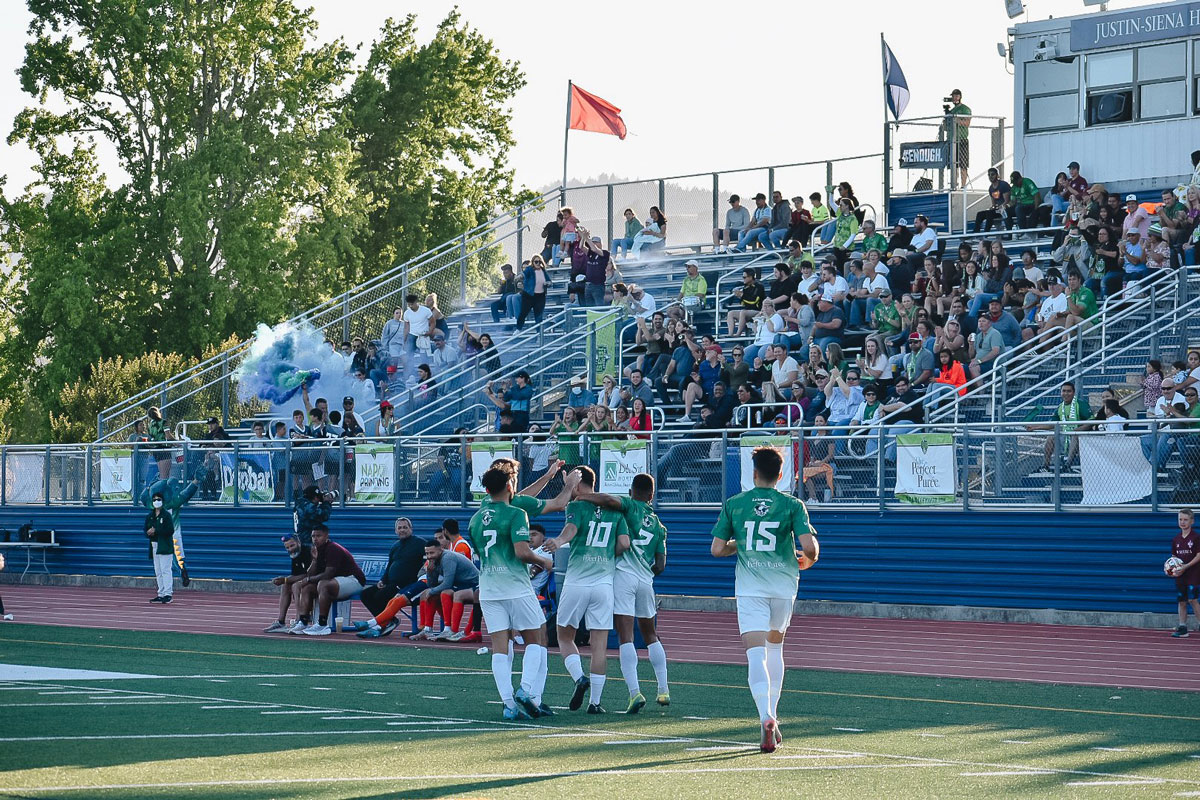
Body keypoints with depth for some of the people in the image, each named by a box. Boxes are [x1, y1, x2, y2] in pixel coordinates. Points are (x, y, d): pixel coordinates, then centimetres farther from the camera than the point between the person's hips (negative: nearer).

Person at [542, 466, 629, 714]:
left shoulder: (576, 507, 0)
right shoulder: (615, 510, 12)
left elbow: (571, 528, -22)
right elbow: (624, 543, 2)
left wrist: (559, 541, -43)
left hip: (576, 582, -3)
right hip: (604, 582, 3)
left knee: (564, 637, 14)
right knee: (600, 644, 3)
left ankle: (580, 678, -8)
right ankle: (595, 701, 0)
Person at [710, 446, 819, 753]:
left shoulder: (733, 504, 2)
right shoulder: (792, 505, 0)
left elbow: (717, 549, 1)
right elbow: (809, 546, -11)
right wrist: (808, 560, 12)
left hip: (749, 587, -1)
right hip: (783, 584, 1)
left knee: (756, 653, -8)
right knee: (775, 648, 22)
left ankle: (766, 719, -27)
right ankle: (772, 714, 21)